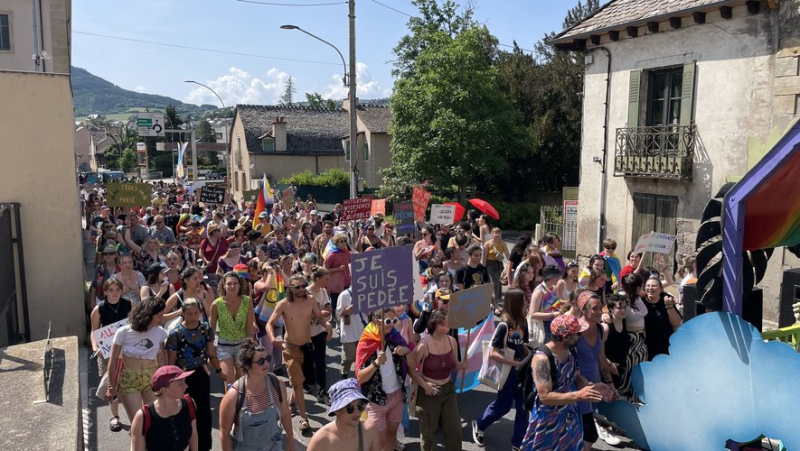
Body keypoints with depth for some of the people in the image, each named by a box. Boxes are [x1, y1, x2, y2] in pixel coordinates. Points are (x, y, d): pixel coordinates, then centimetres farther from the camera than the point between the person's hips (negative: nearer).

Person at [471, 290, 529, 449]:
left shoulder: (523, 324, -1)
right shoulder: (504, 326, -21)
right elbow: (493, 353, -23)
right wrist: (515, 363, -26)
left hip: (521, 371, 6)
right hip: (507, 371, -6)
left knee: (523, 407, 9)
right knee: (503, 405, 10)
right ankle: (479, 425, 35)